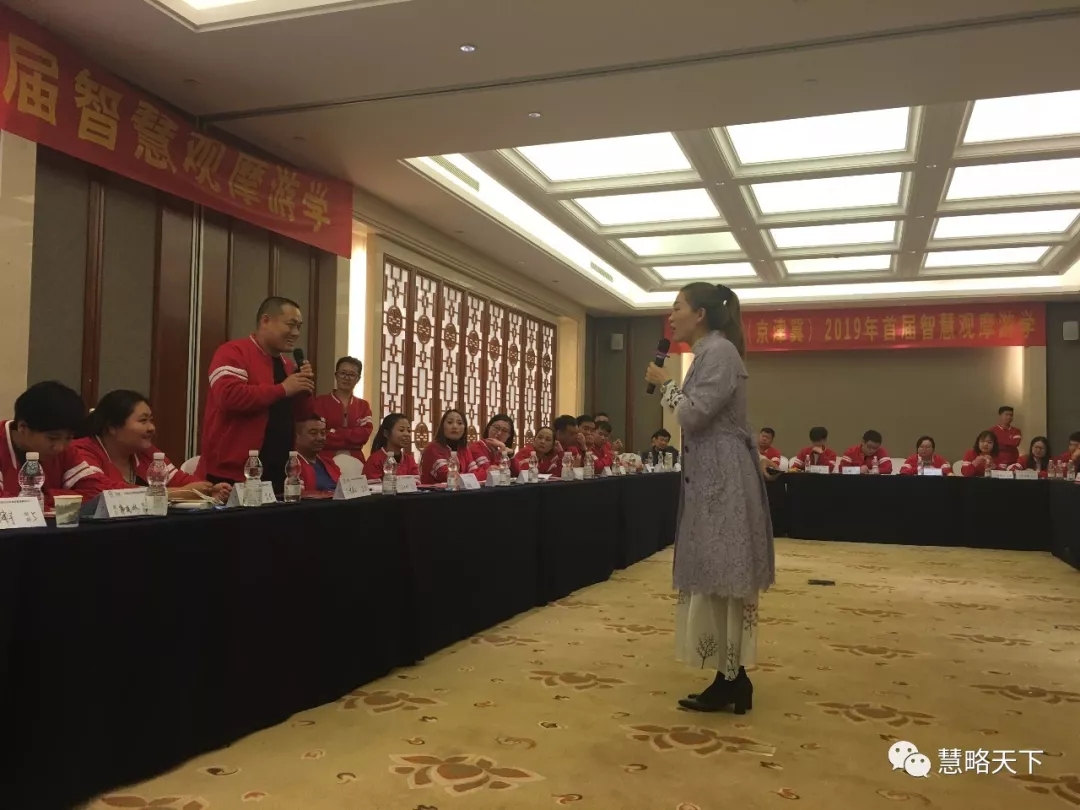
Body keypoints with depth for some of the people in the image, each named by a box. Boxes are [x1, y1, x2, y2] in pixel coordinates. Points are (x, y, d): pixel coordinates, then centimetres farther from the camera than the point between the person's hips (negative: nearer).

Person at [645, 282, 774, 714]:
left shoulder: (719, 351, -13)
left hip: (723, 478, -11)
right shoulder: (708, 353, 19)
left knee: (721, 577, -6)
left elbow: (694, 415, -19)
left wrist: (665, 383, -6)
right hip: (711, 477, 11)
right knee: (718, 577, 11)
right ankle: (732, 677, 18)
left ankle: (732, 680, 2)